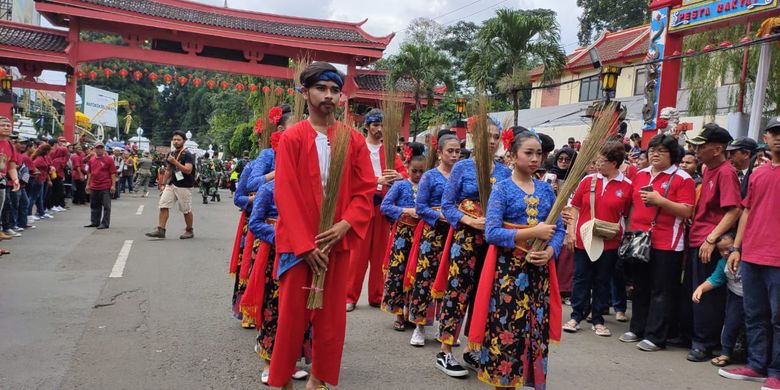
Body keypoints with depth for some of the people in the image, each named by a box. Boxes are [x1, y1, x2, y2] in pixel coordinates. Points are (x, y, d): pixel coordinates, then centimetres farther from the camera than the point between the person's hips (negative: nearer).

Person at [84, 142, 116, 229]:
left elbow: (113, 173, -6)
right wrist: (88, 184, 15)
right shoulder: (91, 160, 11)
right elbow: (90, 173, 18)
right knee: (94, 206, 14)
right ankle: (94, 222, 24)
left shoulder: (109, 159, -5)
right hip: (94, 187, 6)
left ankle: (105, 223, 3)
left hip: (105, 187, -6)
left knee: (106, 206, -2)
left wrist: (113, 185, -11)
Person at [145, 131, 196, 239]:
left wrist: (175, 162, -26)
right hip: (171, 184, 7)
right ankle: (160, 230, -1)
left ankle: (189, 231, 19)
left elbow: (188, 170, -23)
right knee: (163, 205, -3)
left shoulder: (187, 155, -10)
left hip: (184, 187, -7)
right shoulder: (171, 154, 12)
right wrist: (163, 184, 18)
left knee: (186, 210, 3)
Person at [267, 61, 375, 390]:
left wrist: (344, 224, -12)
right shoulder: (292, 138, -3)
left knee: (331, 314, 8)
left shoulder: (354, 140, 5)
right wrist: (305, 244, -14)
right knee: (292, 314, 4)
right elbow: (285, 194, -8)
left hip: (337, 240, 3)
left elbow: (366, 190, 4)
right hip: (298, 241, -2)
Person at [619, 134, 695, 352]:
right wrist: (629, 231, 12)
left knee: (661, 292, 0)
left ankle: (655, 337, 6)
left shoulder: (682, 179, -6)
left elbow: (687, 211, -13)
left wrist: (661, 201, -22)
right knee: (640, 288, 15)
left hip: (666, 244, -6)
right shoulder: (641, 175, 13)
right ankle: (637, 329, 26)